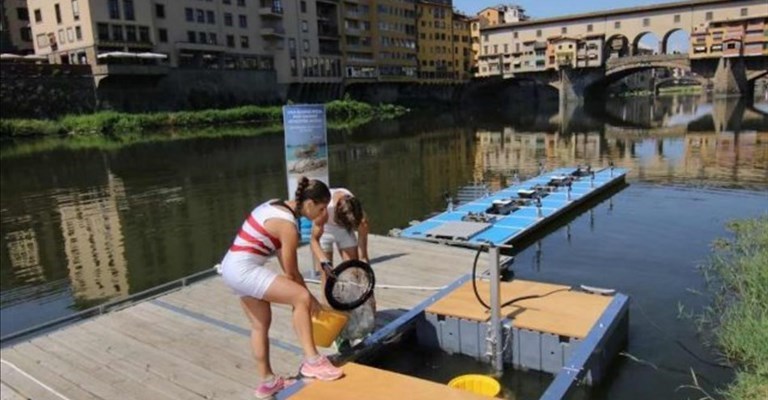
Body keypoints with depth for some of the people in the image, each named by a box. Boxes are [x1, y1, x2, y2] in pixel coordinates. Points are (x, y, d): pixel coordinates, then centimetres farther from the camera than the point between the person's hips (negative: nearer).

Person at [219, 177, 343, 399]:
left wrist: (306, 297, 16)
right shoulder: (288, 225, -18)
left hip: (233, 267, 10)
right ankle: (312, 361, -11)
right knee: (302, 298, -16)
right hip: (244, 269, -10)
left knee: (261, 323, 18)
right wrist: (310, 300, 4)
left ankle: (267, 381, 31)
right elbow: (290, 273, -10)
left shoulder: (277, 206, 9)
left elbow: (282, 257, 14)